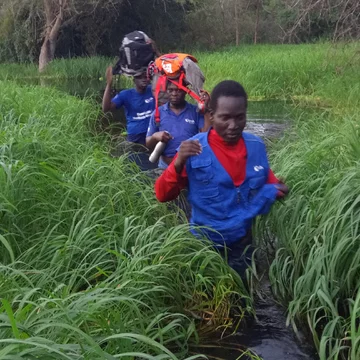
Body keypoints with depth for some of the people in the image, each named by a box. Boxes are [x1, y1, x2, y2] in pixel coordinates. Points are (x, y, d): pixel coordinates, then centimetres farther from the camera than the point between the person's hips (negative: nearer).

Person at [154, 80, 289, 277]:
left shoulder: (256, 146, -6)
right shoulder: (193, 150, -17)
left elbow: (267, 184, 9)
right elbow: (162, 195, -16)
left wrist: (277, 189, -14)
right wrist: (178, 163, -32)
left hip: (242, 242, 3)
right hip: (204, 244, -3)